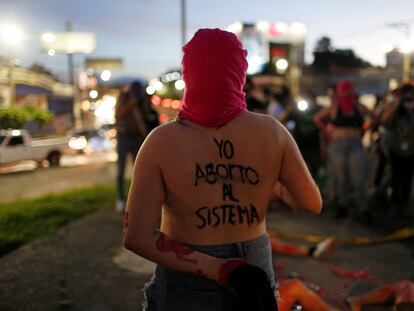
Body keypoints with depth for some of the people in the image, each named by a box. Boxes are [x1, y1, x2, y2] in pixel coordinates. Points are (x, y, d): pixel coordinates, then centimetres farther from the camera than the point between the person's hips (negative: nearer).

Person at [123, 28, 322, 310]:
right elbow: (313, 203, -1)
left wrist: (216, 269, -18)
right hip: (254, 272, 2)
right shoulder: (271, 131, -11)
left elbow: (137, 236, -21)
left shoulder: (163, 140, -16)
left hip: (187, 285, -1)